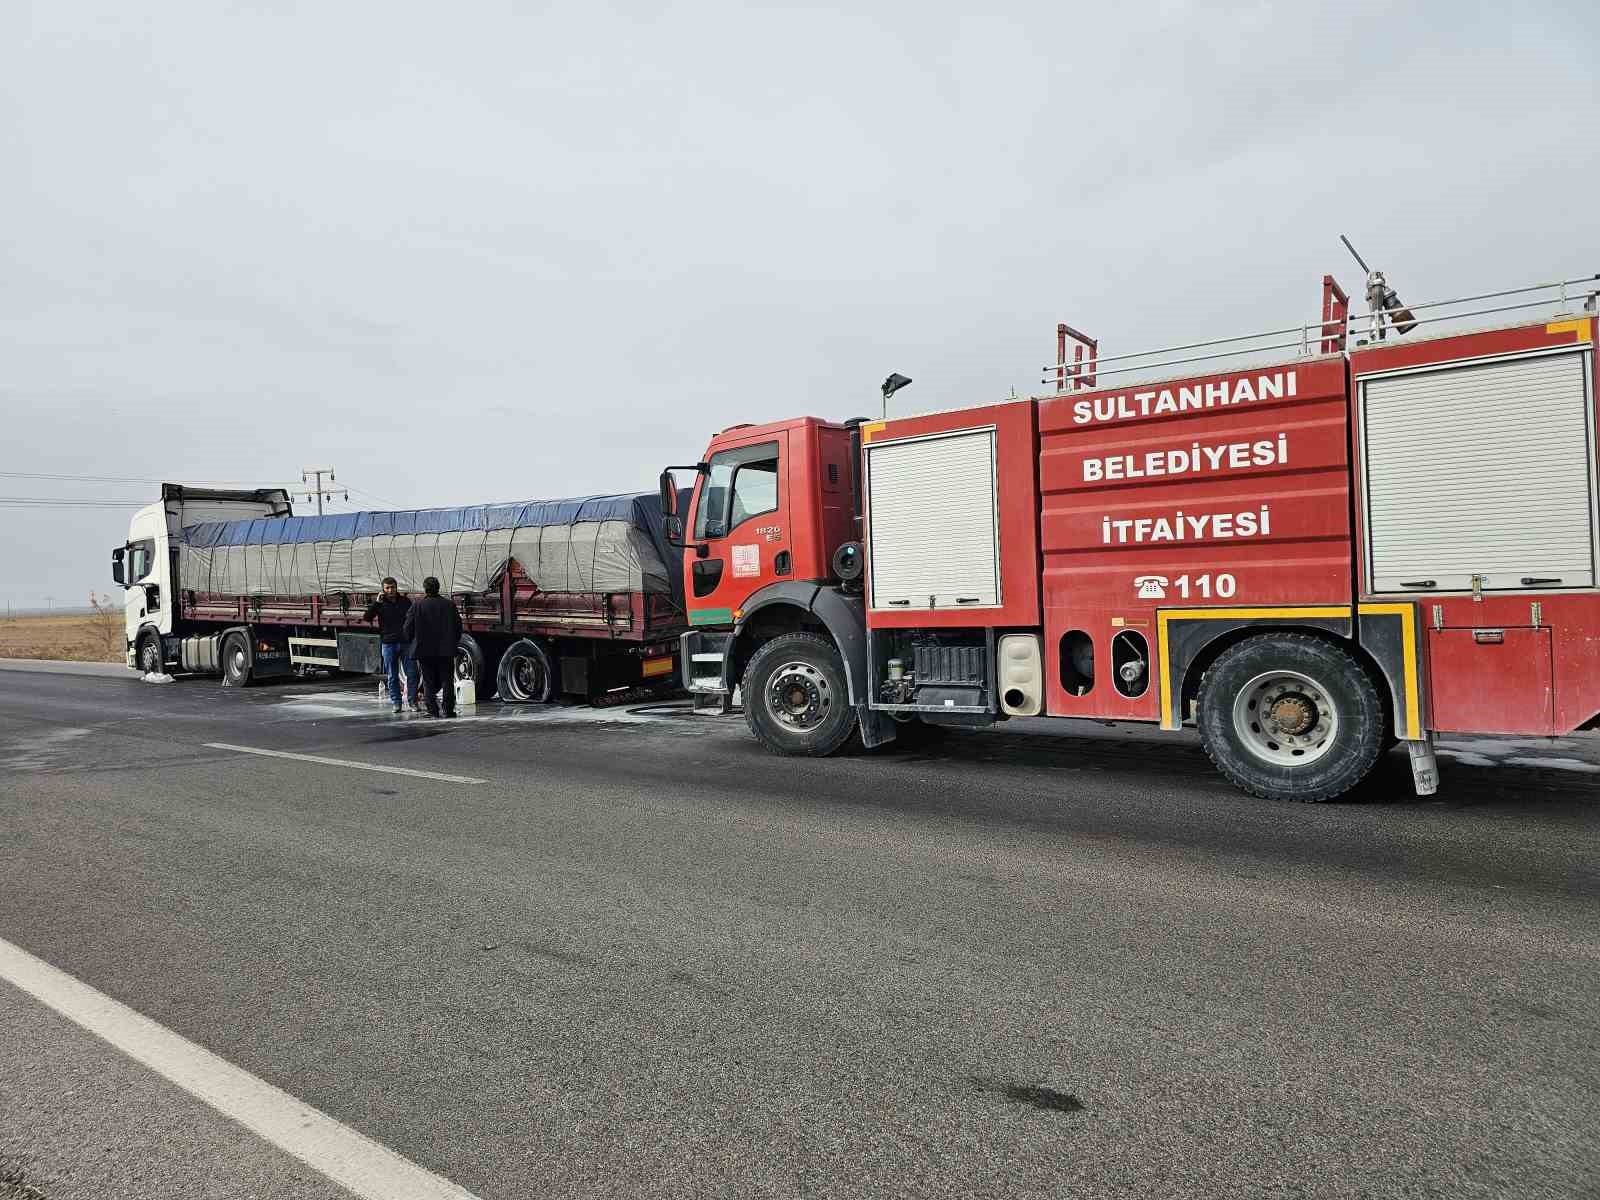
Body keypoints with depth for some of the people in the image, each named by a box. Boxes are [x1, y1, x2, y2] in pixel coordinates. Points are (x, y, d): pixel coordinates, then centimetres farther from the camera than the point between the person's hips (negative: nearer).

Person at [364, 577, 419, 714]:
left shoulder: (405, 601, 6)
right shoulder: (380, 604, 3)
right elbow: (367, 618, -9)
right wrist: (376, 603, -18)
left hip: (406, 643, 0)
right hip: (388, 644, 0)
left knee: (411, 674, -3)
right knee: (392, 676, 5)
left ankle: (414, 702, 3)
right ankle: (396, 702, 12)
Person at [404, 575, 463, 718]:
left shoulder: (417, 606, -4)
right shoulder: (449, 605, 1)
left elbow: (408, 628, -4)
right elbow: (458, 627, 4)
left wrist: (415, 642, 12)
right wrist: (453, 643, 16)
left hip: (425, 650, -1)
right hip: (446, 650, 1)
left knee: (429, 682, 7)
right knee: (447, 681, 7)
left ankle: (432, 710, 3)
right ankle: (449, 710, 5)